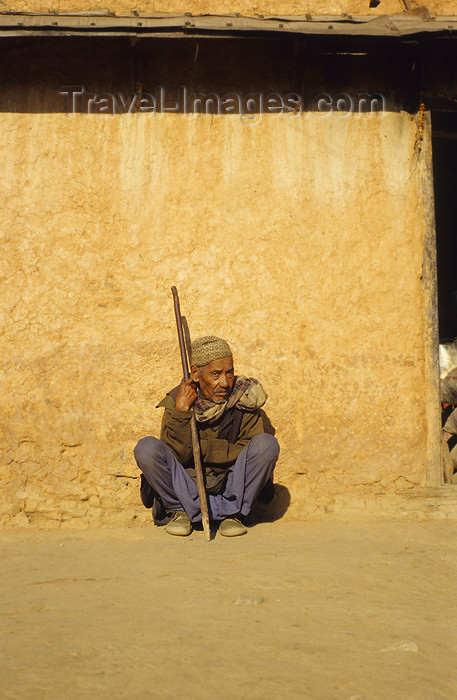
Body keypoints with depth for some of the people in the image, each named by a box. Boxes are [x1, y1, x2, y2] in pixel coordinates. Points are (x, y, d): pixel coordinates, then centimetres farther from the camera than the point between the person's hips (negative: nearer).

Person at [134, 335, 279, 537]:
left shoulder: (244, 399, -6)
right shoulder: (177, 401, -6)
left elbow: (250, 454, -12)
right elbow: (176, 457, -14)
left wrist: (200, 446, -17)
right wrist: (181, 411, -24)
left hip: (232, 490, 0)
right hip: (187, 491, 0)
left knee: (266, 443, -23)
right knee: (147, 448, -24)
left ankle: (232, 513, -8)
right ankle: (180, 511, -3)